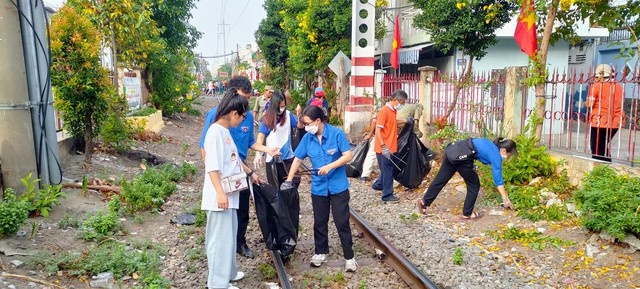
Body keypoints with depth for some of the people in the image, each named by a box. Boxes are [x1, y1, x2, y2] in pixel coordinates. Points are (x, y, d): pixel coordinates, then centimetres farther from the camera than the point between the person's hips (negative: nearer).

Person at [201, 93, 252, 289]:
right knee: (220, 237, -2)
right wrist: (220, 193, -27)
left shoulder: (226, 131, 13)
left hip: (229, 194, 10)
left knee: (229, 234, 19)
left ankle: (227, 273, 33)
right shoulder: (215, 132, -16)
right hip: (220, 196, -10)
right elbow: (212, 166, -22)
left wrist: (250, 172, 37)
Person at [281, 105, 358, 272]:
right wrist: (288, 180, 3)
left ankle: (349, 257, 13)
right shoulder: (307, 138, -2)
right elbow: (298, 159, 5)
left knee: (342, 222, 0)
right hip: (318, 187, 4)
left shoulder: (336, 133, -13)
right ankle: (320, 252, 33)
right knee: (319, 222, 15)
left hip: (338, 186, -4)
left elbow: (347, 156, -15)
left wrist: (330, 166, -26)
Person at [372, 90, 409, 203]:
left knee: (390, 168, 20)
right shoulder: (384, 111, -18)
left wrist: (405, 120, 16)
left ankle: (378, 185, 38)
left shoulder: (393, 110, 9)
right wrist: (383, 147, -25)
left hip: (391, 147, 9)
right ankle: (387, 196, 11)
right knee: (387, 171, 0)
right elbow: (378, 130, -21)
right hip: (384, 149, -9)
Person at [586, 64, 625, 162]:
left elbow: (589, 104, -12)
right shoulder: (619, 87, 10)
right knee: (604, 147, 20)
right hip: (615, 122, 6)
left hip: (600, 122, -6)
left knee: (597, 149, 1)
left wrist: (585, 103, 9)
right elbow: (621, 103, 17)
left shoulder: (596, 86, -9)